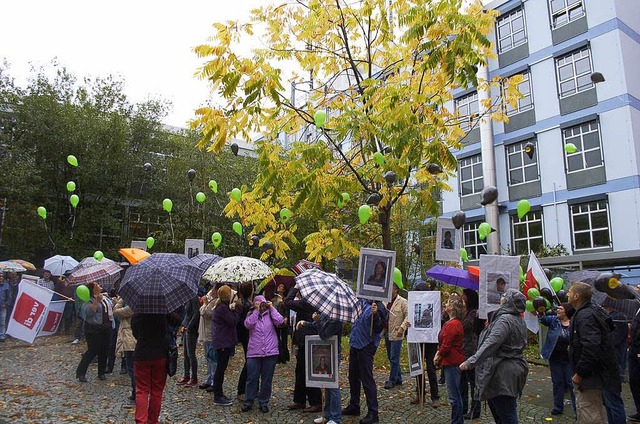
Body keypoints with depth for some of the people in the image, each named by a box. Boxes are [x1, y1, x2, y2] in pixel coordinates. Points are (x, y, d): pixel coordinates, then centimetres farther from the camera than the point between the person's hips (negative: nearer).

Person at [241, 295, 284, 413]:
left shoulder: (270, 314, 6)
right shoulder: (251, 315, 7)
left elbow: (279, 321, -12)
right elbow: (248, 324, -13)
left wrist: (272, 308, -5)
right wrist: (256, 310, -11)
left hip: (270, 352, 0)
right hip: (254, 353, 0)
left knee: (267, 379, 9)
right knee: (252, 378, 5)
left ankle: (264, 402, 22)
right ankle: (248, 402, 20)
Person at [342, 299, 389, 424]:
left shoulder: (379, 308, -16)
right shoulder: (362, 301, 5)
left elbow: (378, 329, -22)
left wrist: (375, 314, -35)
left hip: (366, 346, -8)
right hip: (355, 343, 8)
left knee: (367, 379, -4)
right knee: (353, 376, 18)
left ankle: (373, 412, 7)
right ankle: (354, 406, 33)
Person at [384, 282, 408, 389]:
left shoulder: (402, 302, -8)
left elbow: (408, 315, -13)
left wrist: (402, 328, -19)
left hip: (396, 334, -7)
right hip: (387, 334, 7)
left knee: (394, 359, -3)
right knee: (390, 357, 14)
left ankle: (392, 380, 7)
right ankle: (398, 378, 26)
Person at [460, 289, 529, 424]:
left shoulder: (505, 319, -18)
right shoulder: (520, 321, 14)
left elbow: (491, 344, -27)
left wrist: (471, 361, -30)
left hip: (502, 373, -10)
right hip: (514, 368, 10)